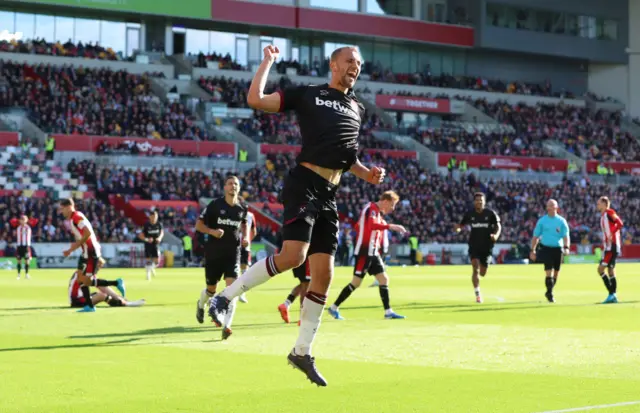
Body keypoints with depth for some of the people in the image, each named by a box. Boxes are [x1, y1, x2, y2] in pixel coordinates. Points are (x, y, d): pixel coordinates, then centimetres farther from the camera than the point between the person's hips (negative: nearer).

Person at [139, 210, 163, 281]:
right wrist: (147, 239, -23)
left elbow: (162, 233, 13)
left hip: (155, 245, 2)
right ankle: (148, 275, 15)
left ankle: (152, 268, 29)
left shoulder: (159, 225, -4)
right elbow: (140, 235, -7)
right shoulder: (146, 225, -12)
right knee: (148, 260, -1)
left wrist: (159, 238, -8)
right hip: (148, 245, -2)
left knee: (157, 261, -6)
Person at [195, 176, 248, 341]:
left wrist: (245, 237, 5)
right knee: (211, 289, 12)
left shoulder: (242, 208, 3)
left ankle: (226, 326, -23)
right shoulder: (215, 205, -6)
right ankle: (201, 305, 49)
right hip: (213, 252, -1)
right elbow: (199, 224, -2)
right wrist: (212, 231, -21)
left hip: (233, 254, 1)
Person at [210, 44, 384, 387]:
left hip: (329, 195, 6)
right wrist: (268, 62, 4)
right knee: (293, 255, -26)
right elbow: (255, 99, -3)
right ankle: (227, 295, -10)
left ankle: (302, 352, 12)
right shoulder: (307, 95, 5)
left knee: (323, 274, 3)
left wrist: (367, 174, 13)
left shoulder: (357, 108, 22)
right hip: (304, 184, -6)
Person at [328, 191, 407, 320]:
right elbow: (371, 225, -31)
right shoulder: (371, 208, -11)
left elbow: (358, 226, 24)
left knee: (384, 279, 4)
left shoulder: (377, 212, 17)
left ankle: (388, 312, 4)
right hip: (364, 252, -10)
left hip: (372, 252, 10)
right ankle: (334, 308, 3)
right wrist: (390, 226, -37)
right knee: (356, 282, -6)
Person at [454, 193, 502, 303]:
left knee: (482, 273, 8)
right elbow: (461, 224, 7)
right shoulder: (469, 214, -1)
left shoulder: (490, 213, -3)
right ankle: (477, 294, -11)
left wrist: (496, 235, -21)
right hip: (474, 247, -1)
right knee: (475, 270, -17)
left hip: (486, 247, 1)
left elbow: (498, 226, 1)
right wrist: (458, 228, -18)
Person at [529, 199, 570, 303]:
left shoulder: (561, 221, 5)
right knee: (549, 272, -14)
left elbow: (566, 236, 0)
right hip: (546, 249, -2)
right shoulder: (542, 220, 4)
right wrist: (532, 250, 4)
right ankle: (550, 294, -8)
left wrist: (566, 247, -17)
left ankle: (549, 292, 28)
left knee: (556, 273, 9)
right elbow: (535, 236, 8)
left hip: (558, 249, 2)